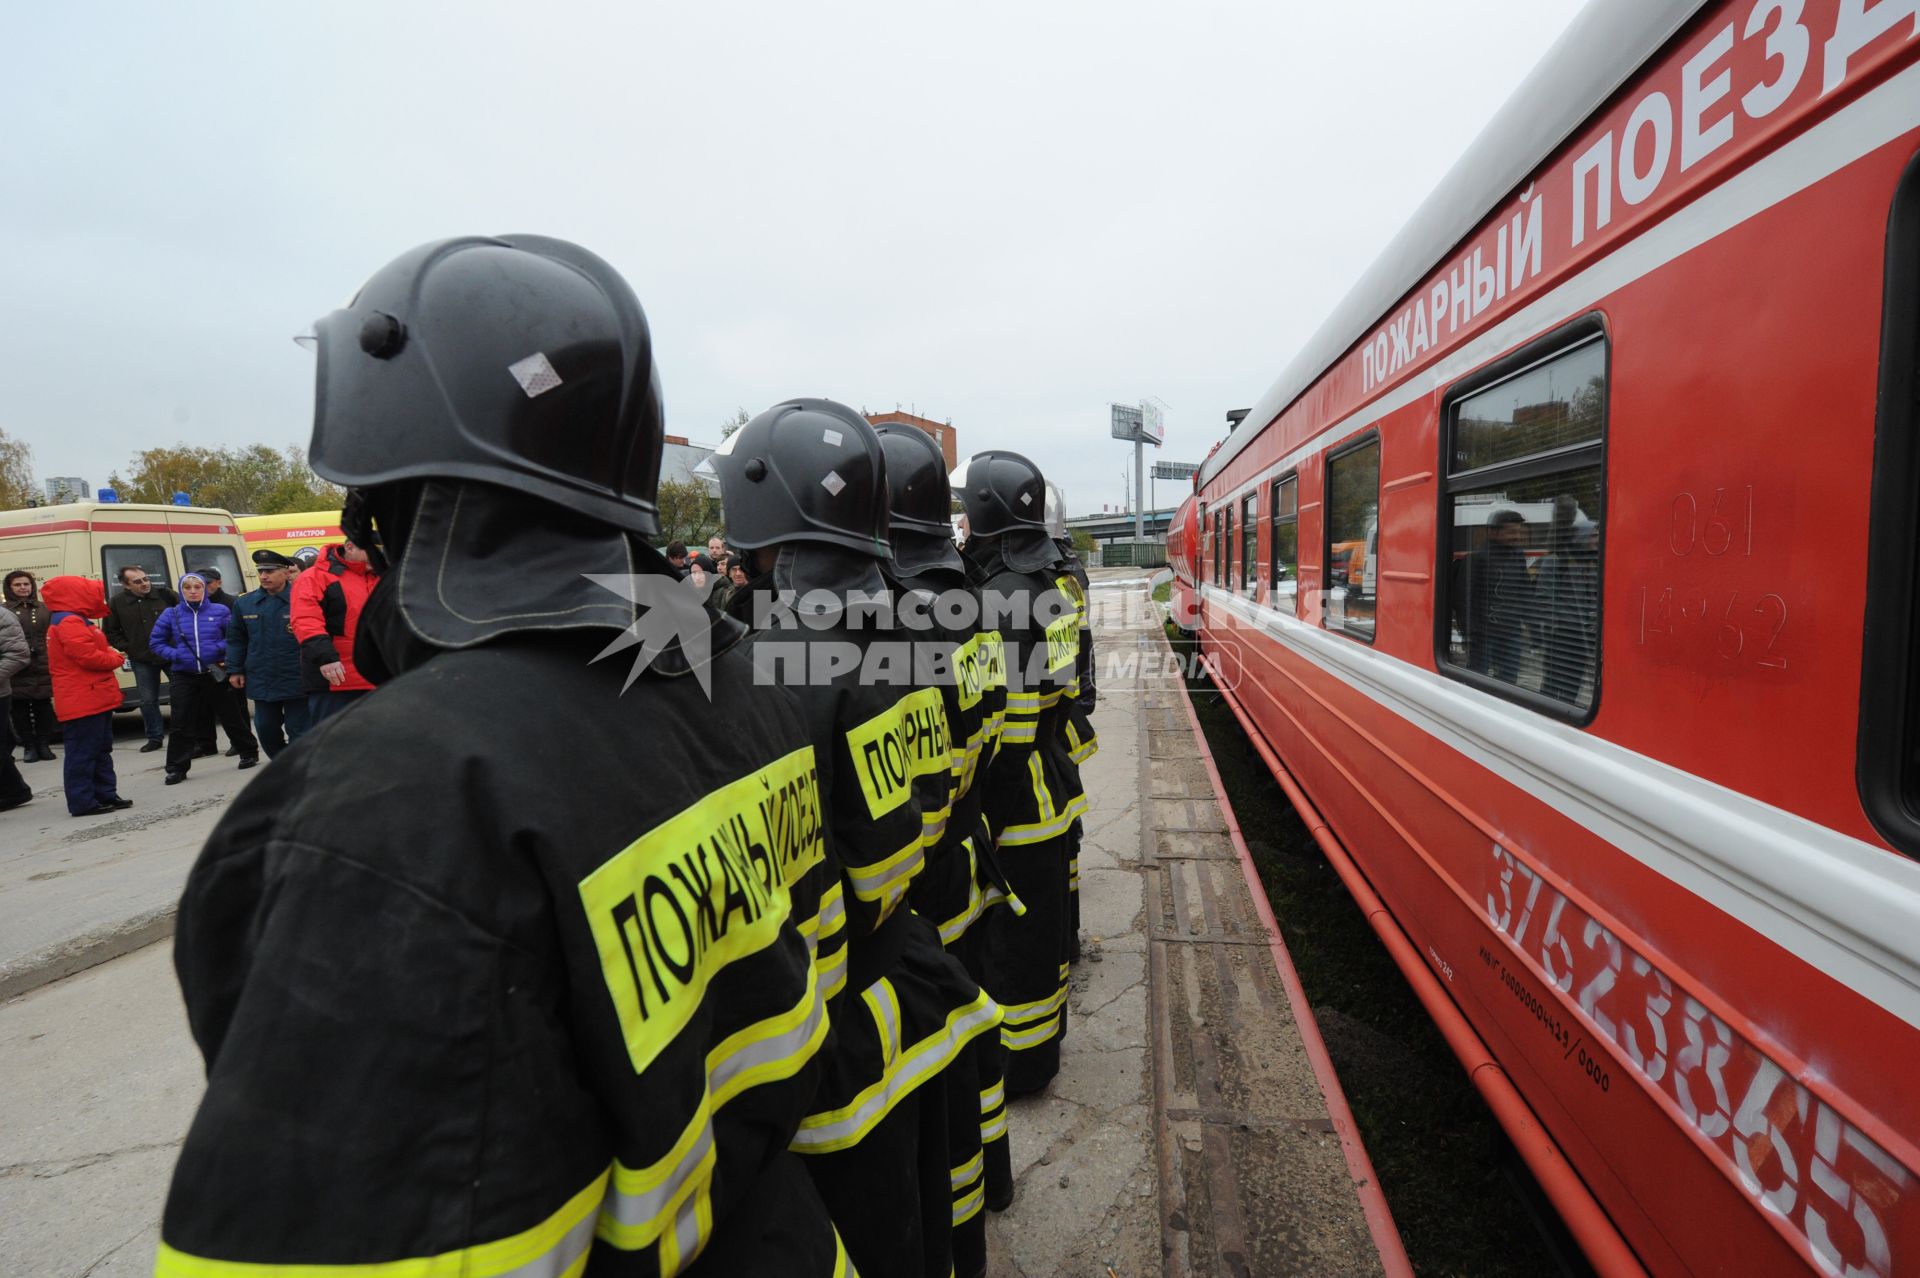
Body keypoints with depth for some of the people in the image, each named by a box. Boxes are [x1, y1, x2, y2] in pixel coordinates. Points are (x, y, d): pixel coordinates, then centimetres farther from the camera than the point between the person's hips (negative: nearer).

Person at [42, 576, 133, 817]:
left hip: (94, 700, 11)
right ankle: (83, 802, -3)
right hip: (83, 702, -11)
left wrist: (109, 654, 2)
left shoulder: (73, 622, 19)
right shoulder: (70, 623, -15)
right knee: (83, 752, -6)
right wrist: (117, 658, -7)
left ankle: (105, 794, 22)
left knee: (100, 750, 16)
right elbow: (89, 656, -23)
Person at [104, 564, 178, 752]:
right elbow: (111, 632, 9)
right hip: (142, 660, 1)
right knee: (148, 701, 6)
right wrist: (128, 648, -1)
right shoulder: (118, 602, -2)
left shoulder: (164, 594, -7)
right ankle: (155, 737, 19)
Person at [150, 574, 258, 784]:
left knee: (231, 716, 8)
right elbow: (156, 642, 8)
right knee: (182, 723, 2)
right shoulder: (171, 615, 2)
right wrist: (174, 655, -7)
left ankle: (249, 752, 25)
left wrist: (221, 649, -17)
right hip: (184, 676, 1)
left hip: (216, 674, -1)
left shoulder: (220, 611, -2)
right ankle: (177, 768, 11)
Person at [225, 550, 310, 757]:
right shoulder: (244, 603, 7)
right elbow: (236, 639, 14)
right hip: (261, 682, 6)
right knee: (266, 729, 15)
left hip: (296, 682, -6)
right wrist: (234, 670, 9)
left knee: (298, 731, 2)